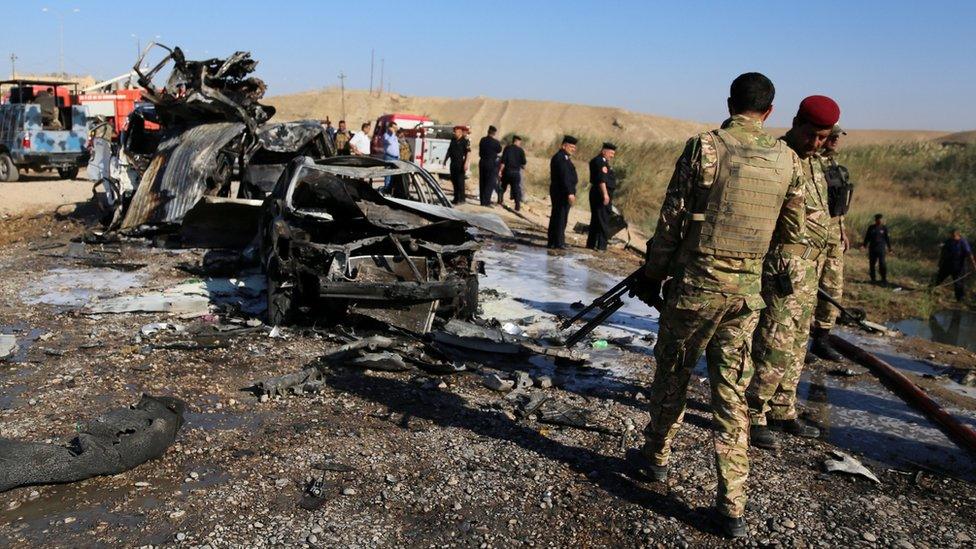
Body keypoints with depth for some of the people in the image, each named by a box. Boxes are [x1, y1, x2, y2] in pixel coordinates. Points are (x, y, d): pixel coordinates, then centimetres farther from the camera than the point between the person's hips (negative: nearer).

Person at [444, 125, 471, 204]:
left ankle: (461, 199, -1)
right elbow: (449, 150, 22)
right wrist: (445, 160, 20)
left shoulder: (465, 141, -8)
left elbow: (468, 152, -15)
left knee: (460, 181, -6)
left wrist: (466, 163, -24)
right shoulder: (453, 140, 14)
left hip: (460, 164, -7)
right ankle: (456, 198, 16)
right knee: (454, 181, 9)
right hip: (453, 163, 7)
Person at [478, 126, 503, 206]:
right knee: (490, 183, -1)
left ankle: (483, 201, 16)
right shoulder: (495, 142, -14)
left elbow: (480, 152, 11)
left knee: (482, 182, 11)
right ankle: (486, 202, -6)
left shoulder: (482, 140, 2)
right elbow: (499, 150, 2)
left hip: (482, 162, 6)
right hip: (491, 163, -5)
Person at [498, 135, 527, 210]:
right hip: (516, 172, 0)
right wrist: (523, 167, 22)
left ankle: (500, 201, 23)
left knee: (503, 186, 19)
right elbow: (523, 163, 1)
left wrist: (500, 170, -6)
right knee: (516, 189, 2)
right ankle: (517, 206, -2)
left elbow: (503, 161, -8)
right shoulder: (520, 150, -1)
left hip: (507, 171, 0)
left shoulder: (507, 148, -2)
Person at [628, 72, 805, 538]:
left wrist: (651, 275, 3)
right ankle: (732, 507, 10)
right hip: (747, 288, 3)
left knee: (672, 374, 16)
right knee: (732, 394, 8)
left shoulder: (704, 146, -8)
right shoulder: (787, 159, 3)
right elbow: (792, 233, 10)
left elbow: (671, 220, -8)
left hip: (696, 281, -3)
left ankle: (656, 457, 34)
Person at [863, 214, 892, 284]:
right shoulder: (871, 228, 6)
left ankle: (884, 279, -1)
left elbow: (887, 238, 6)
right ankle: (873, 279, 14)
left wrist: (889, 248, 6)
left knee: (882, 263, -9)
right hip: (872, 248, 2)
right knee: (872, 263, 4)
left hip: (881, 249, -2)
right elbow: (867, 238, 9)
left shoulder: (884, 228, 3)